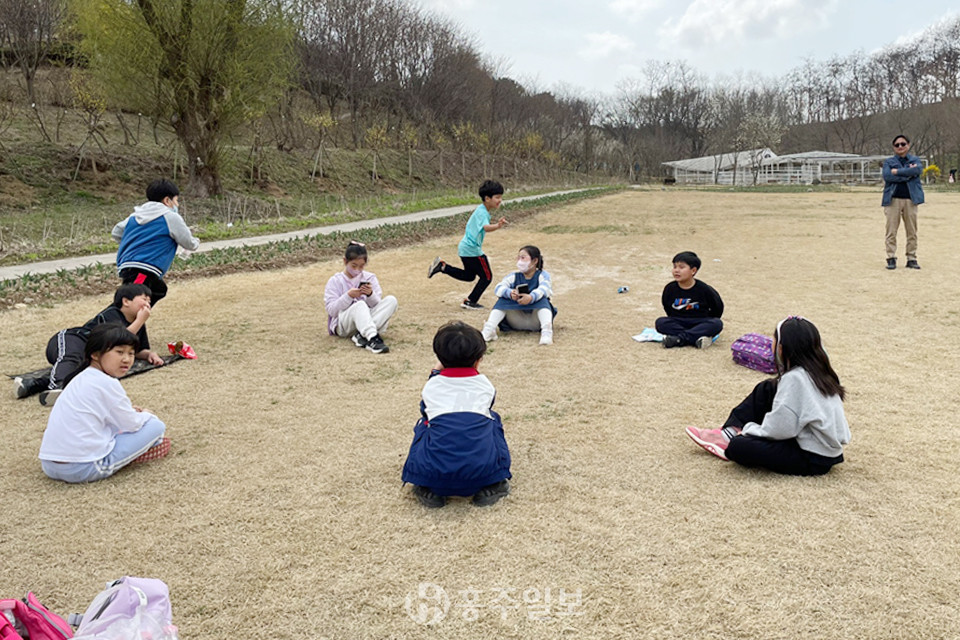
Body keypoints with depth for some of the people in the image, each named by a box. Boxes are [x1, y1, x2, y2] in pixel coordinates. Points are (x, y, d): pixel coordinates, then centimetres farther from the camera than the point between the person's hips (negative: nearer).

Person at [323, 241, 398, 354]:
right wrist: (348, 296, -20)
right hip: (343, 325, -3)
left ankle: (362, 336, -35)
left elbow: (378, 305, 3)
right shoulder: (335, 281, 3)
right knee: (360, 304, -35)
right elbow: (331, 310, -6)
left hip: (368, 320, 4)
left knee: (391, 300, -21)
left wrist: (370, 295, -18)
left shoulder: (370, 278, 11)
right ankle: (372, 340, -57)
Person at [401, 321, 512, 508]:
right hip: (483, 469, 0)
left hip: (433, 471, 0)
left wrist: (435, 373, 42)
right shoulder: (485, 385, 14)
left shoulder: (431, 385, 12)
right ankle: (493, 485, 19)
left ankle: (428, 490, 18)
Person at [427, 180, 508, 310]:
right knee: (487, 277, 2)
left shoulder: (480, 210, 11)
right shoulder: (482, 212, -20)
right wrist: (498, 226, -59)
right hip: (473, 250, -10)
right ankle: (470, 302, 10)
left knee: (469, 276, 24)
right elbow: (486, 227, -40)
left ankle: (442, 266, 15)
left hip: (465, 248, 10)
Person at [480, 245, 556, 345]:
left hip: (536, 322, -2)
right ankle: (489, 330, -28)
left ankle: (547, 332, -45)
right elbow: (498, 288, -13)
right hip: (517, 321, 3)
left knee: (542, 299, -26)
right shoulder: (514, 276, 5)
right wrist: (510, 293, -37)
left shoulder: (542, 275, -3)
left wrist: (531, 297, -49)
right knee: (503, 299, -14)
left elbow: (544, 289, -26)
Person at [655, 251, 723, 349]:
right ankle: (696, 338, -36)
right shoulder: (670, 288, -4)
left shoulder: (704, 289, -9)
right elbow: (667, 308, 12)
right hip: (678, 324, 1)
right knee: (660, 322, -26)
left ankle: (679, 338, -37)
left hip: (699, 323, -1)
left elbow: (718, 308, 4)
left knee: (717, 323, -30)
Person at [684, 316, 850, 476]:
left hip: (813, 460, -9)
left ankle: (732, 440, 14)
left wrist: (748, 428, -6)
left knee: (738, 447, -19)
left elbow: (779, 429, -23)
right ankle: (730, 432, 13)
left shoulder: (794, 378, -23)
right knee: (765, 390, 11)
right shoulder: (817, 371, 3)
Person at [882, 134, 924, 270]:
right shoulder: (888, 161, 11)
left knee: (912, 232, 3)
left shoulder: (915, 160, 14)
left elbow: (918, 170, -10)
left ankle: (911, 259, 9)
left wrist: (897, 171, -9)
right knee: (891, 231, -5)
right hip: (893, 199, -1)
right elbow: (887, 176, -9)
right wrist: (908, 174, -10)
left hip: (910, 199, 1)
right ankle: (891, 258, -1)